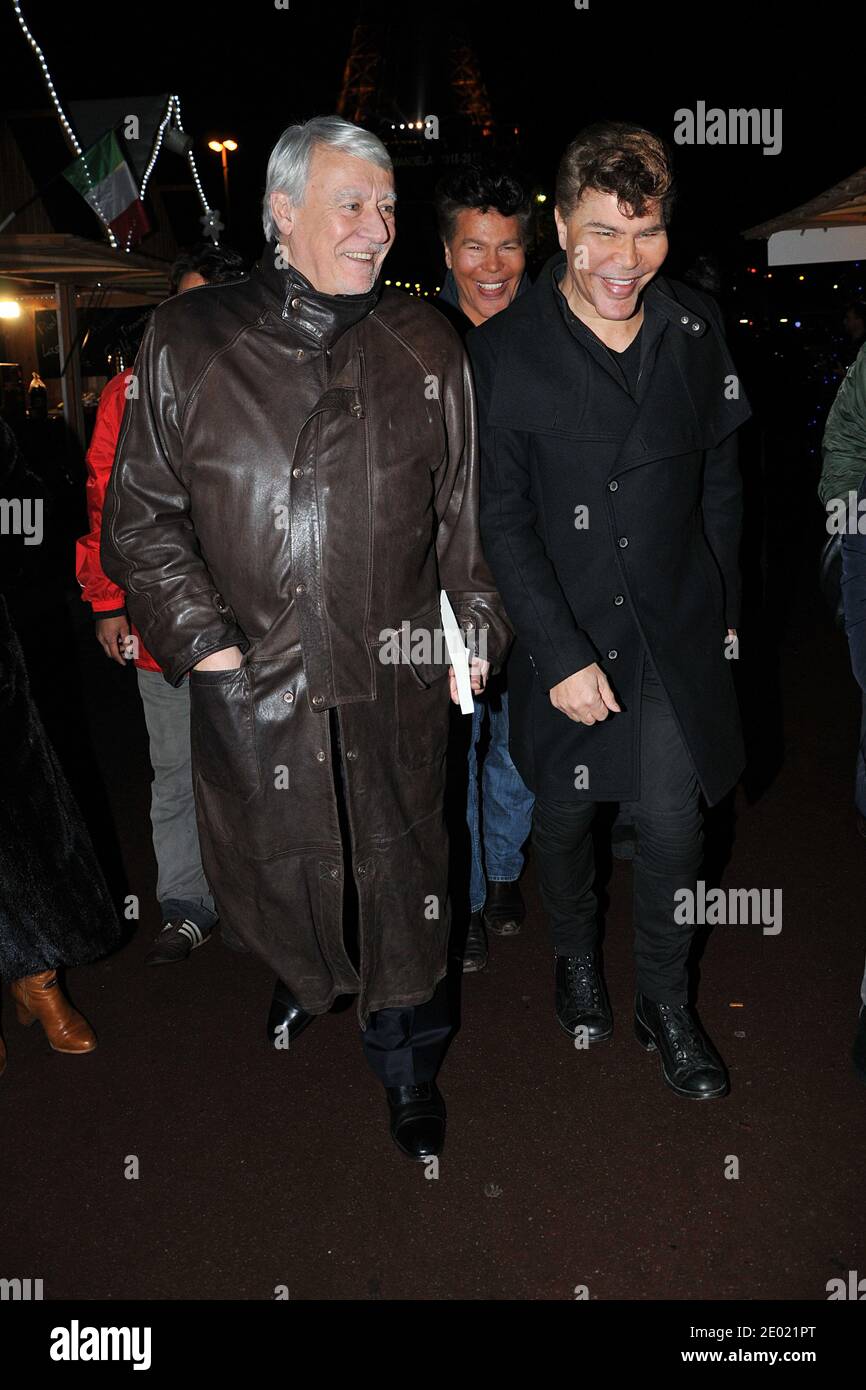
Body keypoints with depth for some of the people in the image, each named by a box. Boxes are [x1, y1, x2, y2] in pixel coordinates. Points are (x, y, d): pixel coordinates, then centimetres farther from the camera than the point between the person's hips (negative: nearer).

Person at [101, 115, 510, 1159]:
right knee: (274, 862, 17)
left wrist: (477, 634, 4)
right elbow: (139, 515, 0)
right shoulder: (185, 343, -1)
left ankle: (407, 1061, 34)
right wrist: (199, 636, -8)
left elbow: (466, 510, 7)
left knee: (398, 872, 11)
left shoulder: (425, 348, 3)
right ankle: (304, 979, 51)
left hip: (393, 681, 1)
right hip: (247, 681, 0)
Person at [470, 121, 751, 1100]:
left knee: (672, 821, 1)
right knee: (563, 811, 15)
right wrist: (561, 654, -15)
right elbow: (502, 520, -11)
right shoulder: (505, 351, -11)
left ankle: (664, 1001, 26)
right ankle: (575, 954, 44)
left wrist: (723, 609, 11)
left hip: (675, 632, 2)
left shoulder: (696, 329, 0)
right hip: (562, 633, -1)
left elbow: (719, 479, 9)